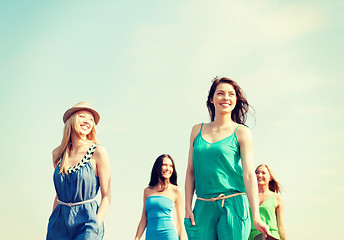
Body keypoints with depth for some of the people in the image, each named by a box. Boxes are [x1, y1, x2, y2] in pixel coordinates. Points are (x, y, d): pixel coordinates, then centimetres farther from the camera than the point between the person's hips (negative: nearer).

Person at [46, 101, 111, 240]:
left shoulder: (98, 152, -7)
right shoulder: (57, 153, 6)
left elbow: (106, 196, -6)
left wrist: (95, 227, -15)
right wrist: (52, 225, 13)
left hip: (86, 219, -3)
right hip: (60, 220, 4)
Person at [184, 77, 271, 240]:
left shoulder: (241, 132, 0)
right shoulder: (197, 130, 10)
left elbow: (248, 174, -7)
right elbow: (190, 172, 11)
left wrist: (256, 217, -14)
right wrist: (187, 208, 4)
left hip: (232, 205, -2)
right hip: (203, 207, 3)